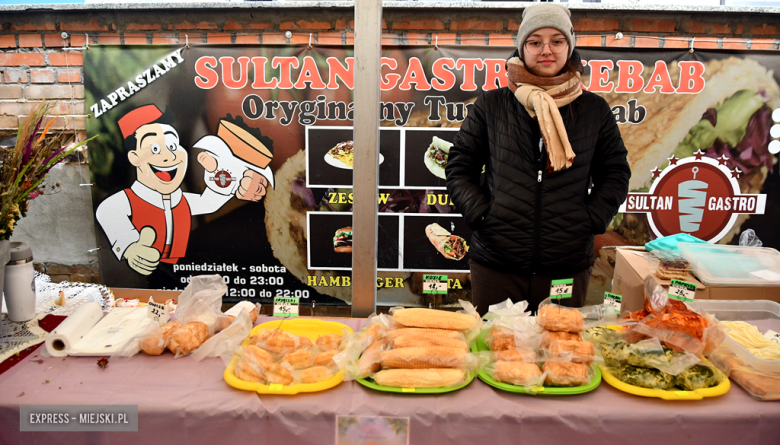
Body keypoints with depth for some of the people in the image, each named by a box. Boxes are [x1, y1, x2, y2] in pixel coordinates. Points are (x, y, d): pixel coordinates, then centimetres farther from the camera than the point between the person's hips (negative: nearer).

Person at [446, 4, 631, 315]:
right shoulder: (491, 106, 4)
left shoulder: (594, 111, 7)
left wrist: (591, 220, 0)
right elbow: (459, 168, 7)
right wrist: (480, 214, -5)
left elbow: (616, 174, 14)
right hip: (496, 265, -1)